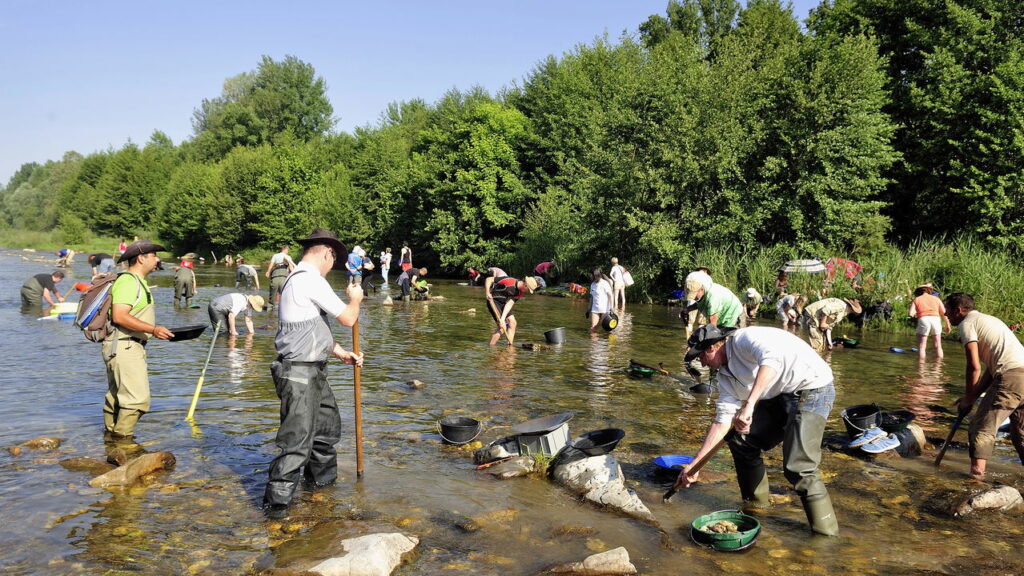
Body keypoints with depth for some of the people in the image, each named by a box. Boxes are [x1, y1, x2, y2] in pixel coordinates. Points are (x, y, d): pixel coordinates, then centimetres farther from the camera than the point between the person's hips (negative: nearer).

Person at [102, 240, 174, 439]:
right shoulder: (127, 281, -14)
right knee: (137, 399, -11)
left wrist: (157, 331, 17)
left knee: (115, 397, 18)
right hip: (124, 347, -11)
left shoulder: (137, 282, 19)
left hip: (131, 347, 11)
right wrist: (153, 329, -25)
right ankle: (121, 438, -4)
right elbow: (119, 317, -24)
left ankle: (110, 435, 28)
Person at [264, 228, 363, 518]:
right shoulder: (310, 279, -18)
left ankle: (321, 477, 41)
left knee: (328, 424, 23)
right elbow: (348, 318, -14)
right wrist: (355, 299, 6)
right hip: (300, 374, -11)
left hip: (313, 372, 11)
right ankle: (276, 502, 3)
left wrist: (343, 354, 23)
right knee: (297, 440, -6)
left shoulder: (297, 279, 15)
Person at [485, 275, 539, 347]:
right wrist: (487, 293, -32)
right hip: (493, 302, -8)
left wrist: (503, 318, -26)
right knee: (502, 327, -14)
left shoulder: (521, 293, -6)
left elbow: (509, 304, -14)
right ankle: (491, 346, -4)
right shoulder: (509, 281, -27)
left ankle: (510, 346, 7)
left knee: (512, 322, 0)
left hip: (503, 304, 8)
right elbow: (489, 279, -21)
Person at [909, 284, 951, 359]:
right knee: (938, 346, 13)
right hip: (936, 320, 2)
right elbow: (944, 313, 11)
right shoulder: (936, 299, 19)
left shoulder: (916, 299, 12)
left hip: (923, 320, -2)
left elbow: (910, 314, 0)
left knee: (921, 346, 3)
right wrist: (948, 325, 16)